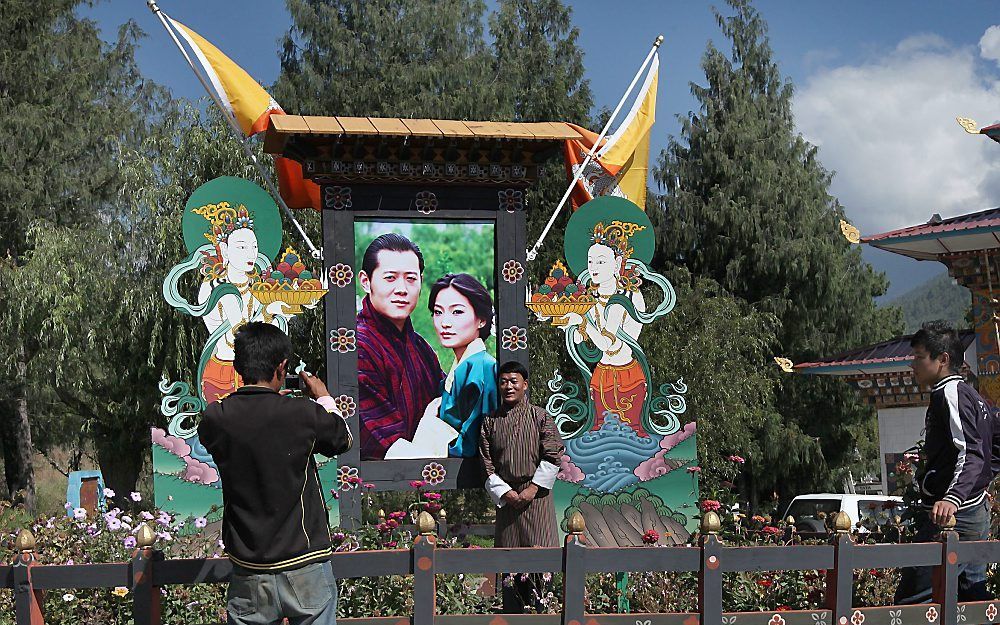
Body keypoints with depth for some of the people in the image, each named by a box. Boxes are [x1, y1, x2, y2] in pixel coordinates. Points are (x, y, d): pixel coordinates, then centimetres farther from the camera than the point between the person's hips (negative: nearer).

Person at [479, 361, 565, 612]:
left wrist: (533, 489, -11)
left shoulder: (540, 417, 1)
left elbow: (553, 457, -4)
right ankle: (513, 614, 9)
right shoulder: (491, 421, 8)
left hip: (536, 495, -2)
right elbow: (487, 463, 6)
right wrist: (504, 492, -5)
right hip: (505, 496, 2)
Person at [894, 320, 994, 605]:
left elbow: (970, 453, -23)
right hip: (977, 513, 11)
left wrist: (952, 498, -36)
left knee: (910, 602, -14)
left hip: (952, 518, -11)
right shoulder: (972, 396, 21)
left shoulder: (950, 392, -10)